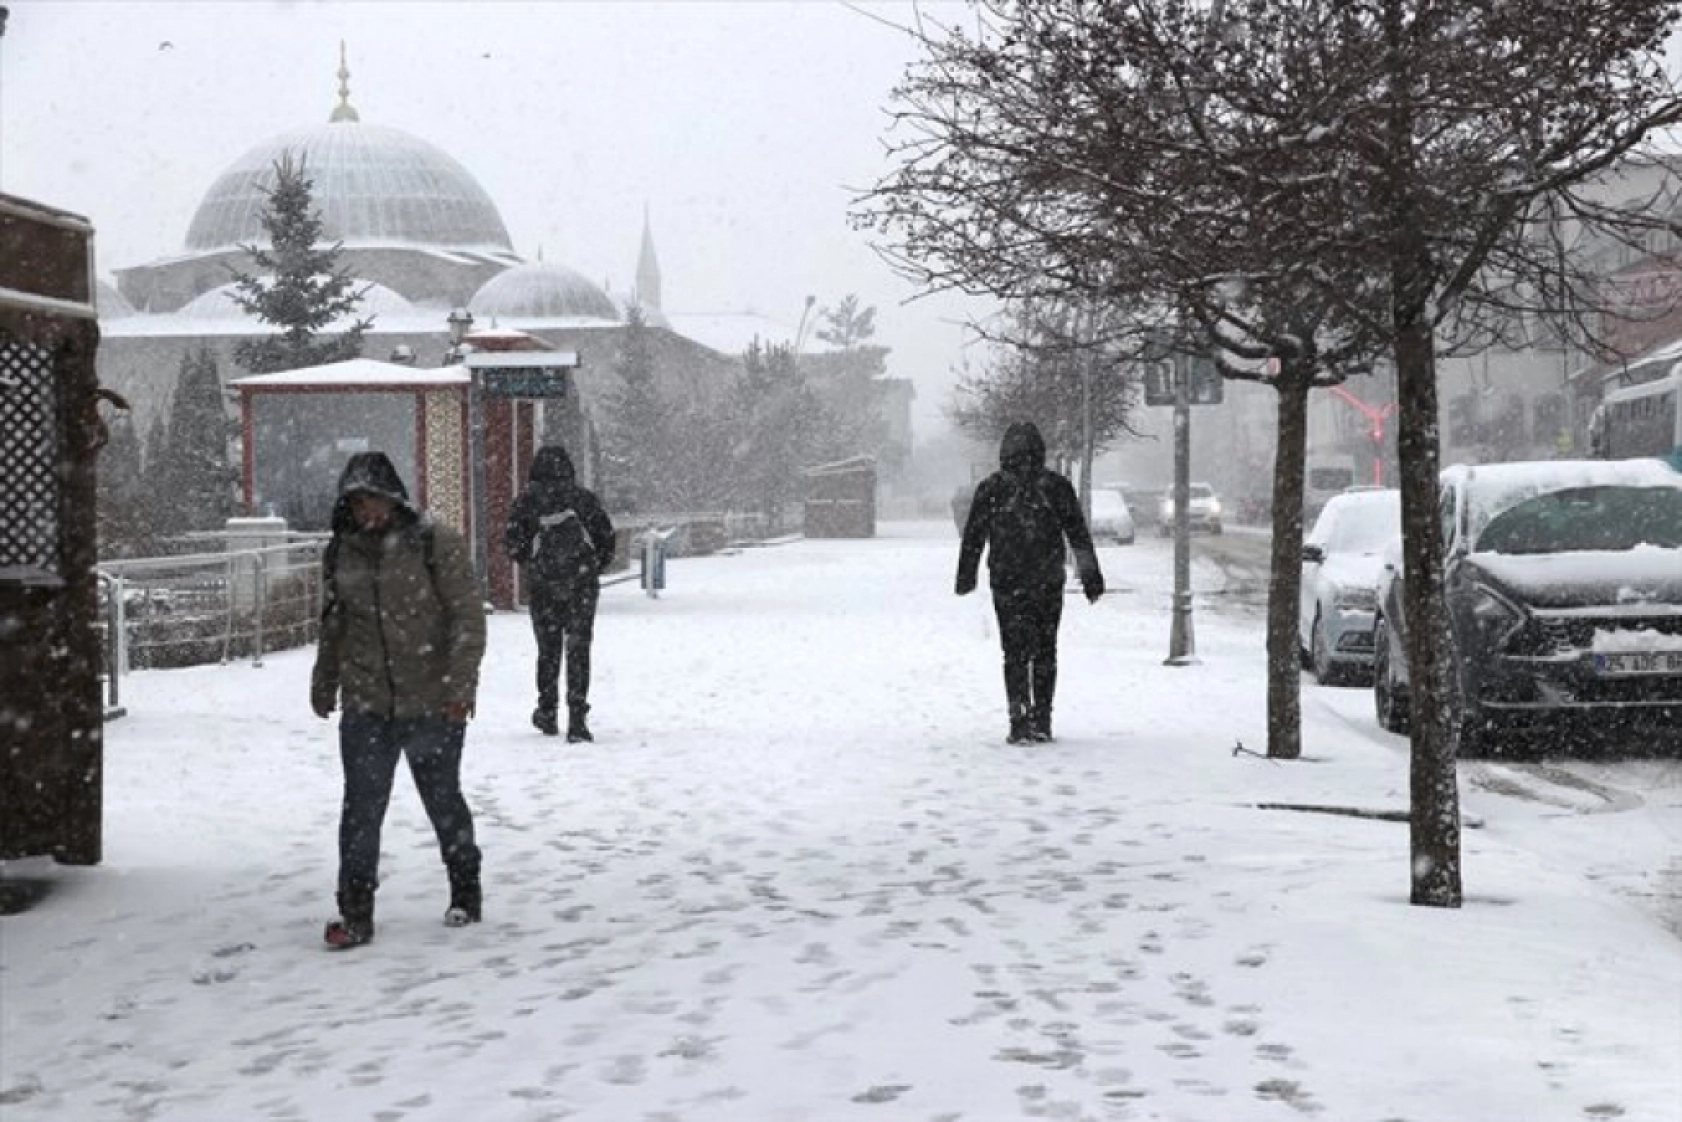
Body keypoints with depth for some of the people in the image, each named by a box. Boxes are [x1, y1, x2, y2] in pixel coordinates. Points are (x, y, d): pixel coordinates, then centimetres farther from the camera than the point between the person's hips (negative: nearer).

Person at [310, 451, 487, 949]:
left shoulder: (435, 543, -8)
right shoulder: (341, 553, 6)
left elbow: (468, 614, -10)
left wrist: (460, 680, -17)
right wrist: (324, 683, 25)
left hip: (432, 703, -3)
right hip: (365, 706, 3)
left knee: (443, 799, 11)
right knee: (362, 806, -3)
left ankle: (465, 892, 31)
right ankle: (355, 912, 3)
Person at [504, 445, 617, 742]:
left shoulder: (528, 499, 0)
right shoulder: (584, 497, 3)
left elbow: (512, 539, -6)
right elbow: (607, 537, 3)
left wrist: (528, 566, 10)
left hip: (543, 585, 0)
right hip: (583, 584, 0)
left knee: (548, 649, 15)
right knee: (578, 649, 0)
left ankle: (547, 714, 25)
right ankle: (576, 719, -10)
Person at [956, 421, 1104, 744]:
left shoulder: (990, 489, -3)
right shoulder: (1057, 487, 0)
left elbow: (972, 538, 3)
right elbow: (1079, 536, 4)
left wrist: (965, 578, 11)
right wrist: (1091, 576, 9)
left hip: (1007, 585, -1)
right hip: (1049, 585, 1)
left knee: (1015, 655, 3)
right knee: (1045, 653, 8)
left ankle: (1020, 722, -2)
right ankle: (1042, 722, 10)